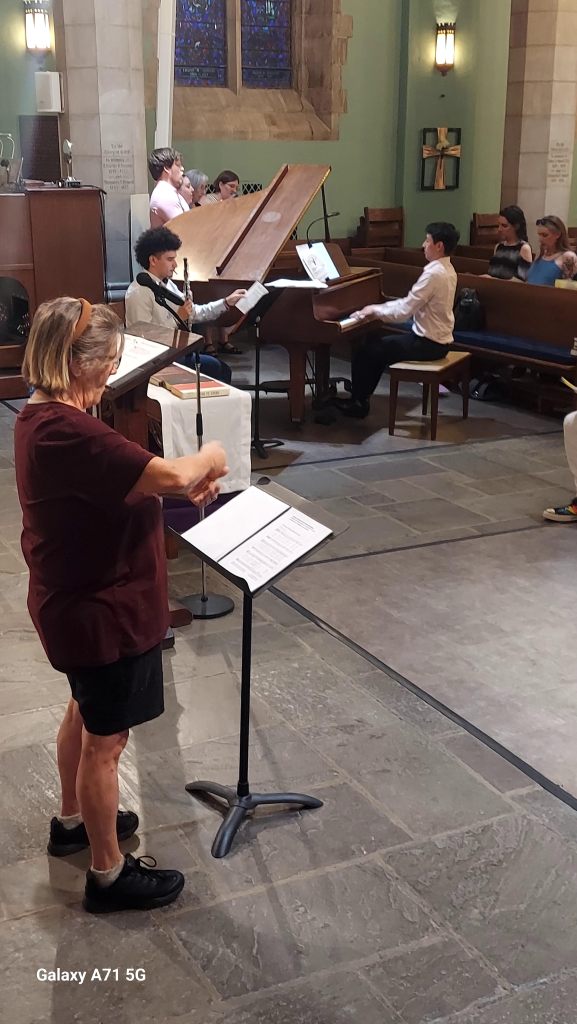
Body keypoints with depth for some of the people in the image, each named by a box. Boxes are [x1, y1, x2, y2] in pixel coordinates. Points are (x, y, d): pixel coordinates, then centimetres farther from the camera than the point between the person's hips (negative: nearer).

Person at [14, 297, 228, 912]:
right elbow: (167, 475, -33)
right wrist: (208, 459, -12)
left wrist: (185, 483, -1)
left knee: (85, 714, 28)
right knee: (106, 740, 5)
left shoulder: (44, 418, 2)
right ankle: (108, 874, 22)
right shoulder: (64, 430, -30)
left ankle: (72, 822, 48)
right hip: (102, 611, -10)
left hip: (79, 600, 10)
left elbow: (113, 483, 13)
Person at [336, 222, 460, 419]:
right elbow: (409, 303, 12)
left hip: (428, 343, -9)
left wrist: (375, 310, -7)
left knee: (366, 350, 0)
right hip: (437, 338, 9)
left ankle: (358, 402, 15)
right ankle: (361, 397, 23)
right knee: (375, 342, 17)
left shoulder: (433, 273, -23)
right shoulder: (445, 269, 8)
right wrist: (377, 309, 6)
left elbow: (403, 312, -23)